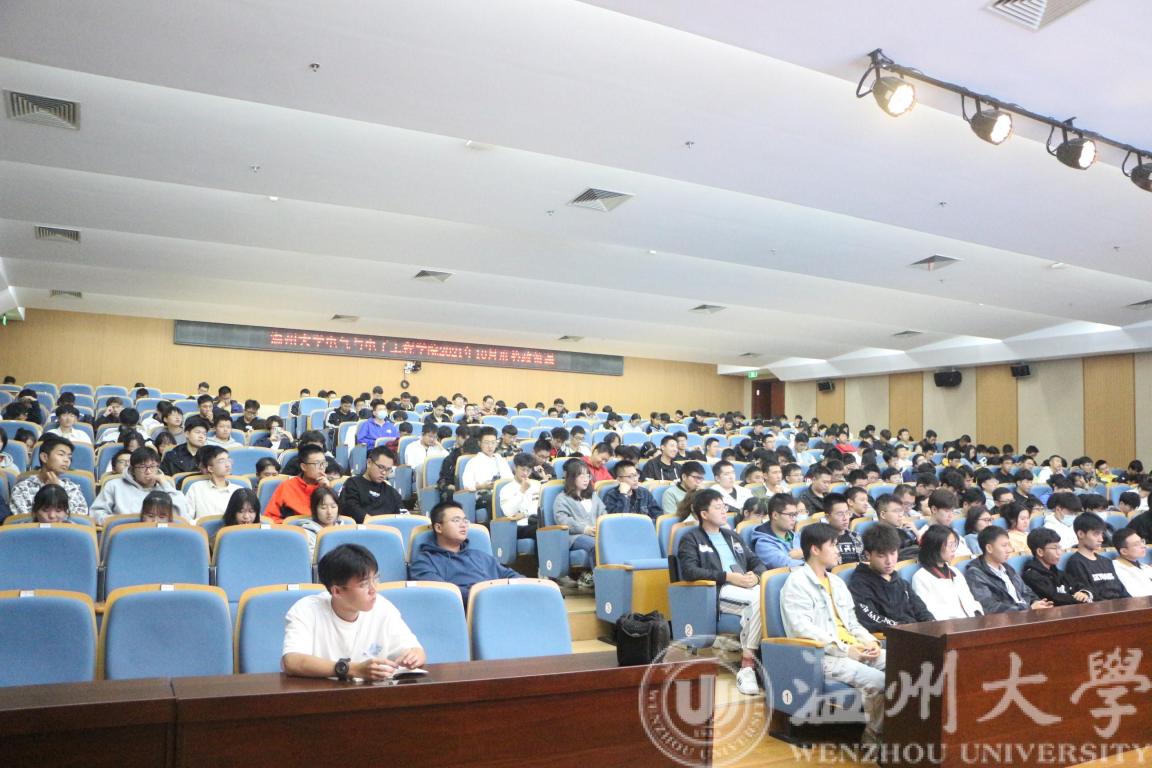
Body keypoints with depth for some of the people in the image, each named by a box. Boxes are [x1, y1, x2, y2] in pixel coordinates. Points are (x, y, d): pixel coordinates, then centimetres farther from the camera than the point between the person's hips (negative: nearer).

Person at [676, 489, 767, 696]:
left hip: (746, 588, 5)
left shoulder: (732, 536, 31)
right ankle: (748, 663, -25)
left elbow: (757, 562, 23)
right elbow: (689, 571, -8)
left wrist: (755, 575, -2)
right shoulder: (691, 538, 10)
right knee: (760, 597, -32)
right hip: (716, 593, -5)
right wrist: (728, 577, -14)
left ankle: (748, 665, -27)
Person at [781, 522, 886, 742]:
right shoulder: (797, 582, -5)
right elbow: (803, 629, -15)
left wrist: (870, 642, 1)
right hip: (820, 656, -8)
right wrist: (845, 650, -18)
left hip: (855, 650, 8)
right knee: (877, 681, -27)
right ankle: (874, 734, -6)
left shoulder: (837, 581, 22)